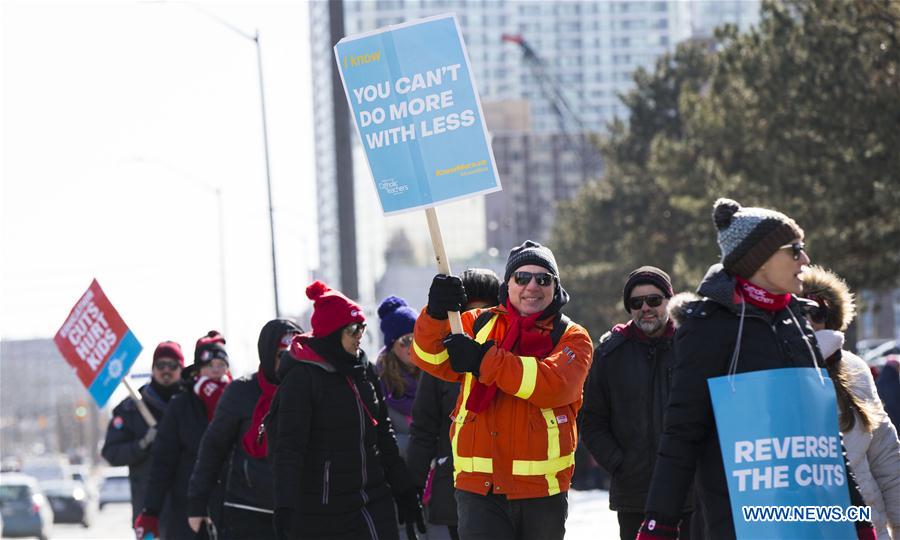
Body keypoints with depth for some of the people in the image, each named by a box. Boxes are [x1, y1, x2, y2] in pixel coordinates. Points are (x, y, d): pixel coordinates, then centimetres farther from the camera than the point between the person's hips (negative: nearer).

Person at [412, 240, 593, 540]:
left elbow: (556, 384, -17)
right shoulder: (478, 324, 10)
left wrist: (484, 360, -22)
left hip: (543, 490, 0)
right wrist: (436, 313, -24)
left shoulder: (571, 337, 3)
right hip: (479, 487, 0)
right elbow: (431, 358, -3)